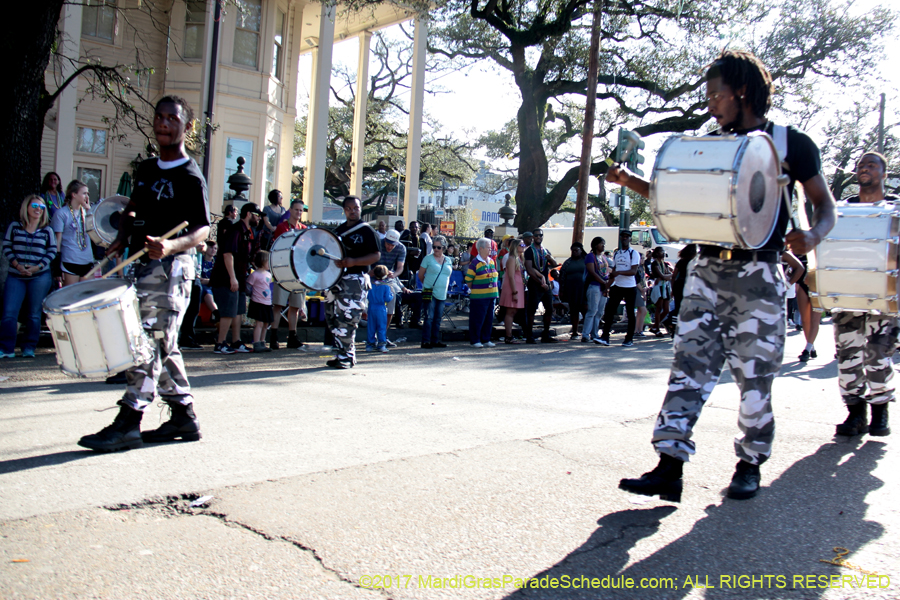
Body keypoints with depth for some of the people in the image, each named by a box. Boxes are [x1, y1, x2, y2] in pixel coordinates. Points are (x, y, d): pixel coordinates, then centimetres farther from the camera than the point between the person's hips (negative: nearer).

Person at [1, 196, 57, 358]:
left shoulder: (47, 230, 6)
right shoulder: (14, 226, 6)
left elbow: (52, 252, 3)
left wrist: (36, 267, -10)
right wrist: (18, 265, -11)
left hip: (40, 276, 0)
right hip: (15, 276, 0)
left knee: (34, 314, 3)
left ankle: (29, 348, 12)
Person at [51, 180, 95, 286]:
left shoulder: (85, 212, 13)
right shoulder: (61, 213, -5)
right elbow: (57, 241, -6)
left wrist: (88, 210, 0)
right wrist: (58, 267, -11)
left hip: (87, 261, 6)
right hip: (70, 262, -6)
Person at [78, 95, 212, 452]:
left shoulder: (190, 178, -9)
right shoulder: (146, 169, 15)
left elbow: (203, 228, -13)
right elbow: (132, 209, 26)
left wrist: (172, 245, -31)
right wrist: (122, 238, 7)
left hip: (170, 266, -8)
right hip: (143, 265, 9)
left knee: (151, 342, -9)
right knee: (163, 346, 10)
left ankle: (129, 423, -6)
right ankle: (184, 417, 18)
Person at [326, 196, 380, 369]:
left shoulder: (366, 230, -4)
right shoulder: (339, 229, 16)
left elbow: (376, 255, -10)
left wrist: (353, 262, -21)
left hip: (355, 280, -7)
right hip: (335, 279, 7)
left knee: (347, 319, -10)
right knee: (333, 318, 8)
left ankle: (346, 356, 0)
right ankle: (341, 353, 19)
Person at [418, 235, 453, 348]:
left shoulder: (448, 260, 10)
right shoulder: (428, 258, -2)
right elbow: (420, 275, 3)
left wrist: (442, 286, 13)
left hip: (442, 294, 5)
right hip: (429, 292, -5)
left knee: (438, 318, 9)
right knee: (429, 317, -8)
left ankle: (435, 340, 17)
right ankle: (426, 341, -4)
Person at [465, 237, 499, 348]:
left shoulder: (491, 261, 11)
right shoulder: (475, 263, -11)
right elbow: (468, 280, -9)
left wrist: (494, 291, 14)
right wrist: (475, 290, -3)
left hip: (491, 295, 7)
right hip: (479, 297, -7)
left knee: (489, 319, 11)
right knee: (477, 319, -1)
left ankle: (486, 339, 21)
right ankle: (475, 341, 8)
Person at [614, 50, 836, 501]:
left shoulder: (791, 144, 3)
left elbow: (824, 203, 5)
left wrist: (813, 234, -17)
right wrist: (628, 180, 4)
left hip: (758, 274, -3)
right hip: (707, 269, 4)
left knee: (755, 374, 3)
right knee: (690, 364, -5)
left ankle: (750, 463, 21)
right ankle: (669, 467, -7)